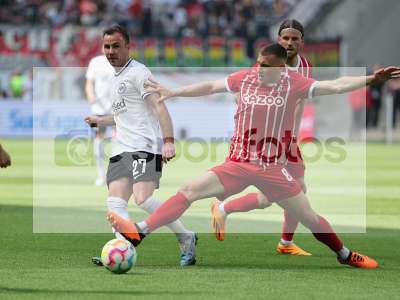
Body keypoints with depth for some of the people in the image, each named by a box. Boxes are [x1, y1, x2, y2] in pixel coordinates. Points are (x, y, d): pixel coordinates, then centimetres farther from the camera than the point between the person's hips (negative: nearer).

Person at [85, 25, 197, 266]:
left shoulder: (137, 72, -5)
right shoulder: (117, 78, 25)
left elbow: (159, 106, -15)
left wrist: (168, 141, -27)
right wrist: (101, 121, 49)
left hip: (144, 147, -9)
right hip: (122, 149, 9)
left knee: (143, 198, -23)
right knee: (115, 201, -10)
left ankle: (186, 238, -7)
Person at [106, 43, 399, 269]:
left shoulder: (294, 84, -9)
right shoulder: (246, 78, -3)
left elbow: (336, 86, -13)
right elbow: (210, 87, 8)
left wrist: (371, 79, -22)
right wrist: (173, 92, 9)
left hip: (273, 170, -1)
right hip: (238, 165, 1)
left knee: (310, 218, 2)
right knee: (189, 190, -13)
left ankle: (345, 254, 27)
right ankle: (138, 232, -15)